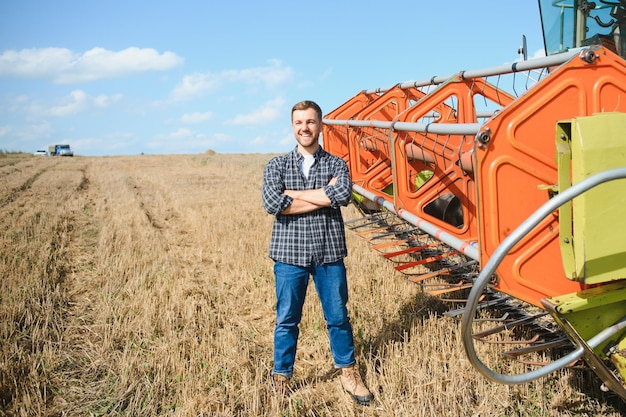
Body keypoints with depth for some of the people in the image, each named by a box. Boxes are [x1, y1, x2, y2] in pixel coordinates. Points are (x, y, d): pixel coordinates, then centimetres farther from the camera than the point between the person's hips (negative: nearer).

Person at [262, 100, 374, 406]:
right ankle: (281, 378, 26)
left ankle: (348, 373, 29)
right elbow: (272, 203, -15)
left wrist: (293, 194, -14)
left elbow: (344, 194, -17)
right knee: (287, 320, 9)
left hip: (329, 253, 1)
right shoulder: (277, 165, 3)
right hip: (289, 253, 0)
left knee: (338, 317, 11)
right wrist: (324, 197, -13)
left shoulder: (336, 164, 5)